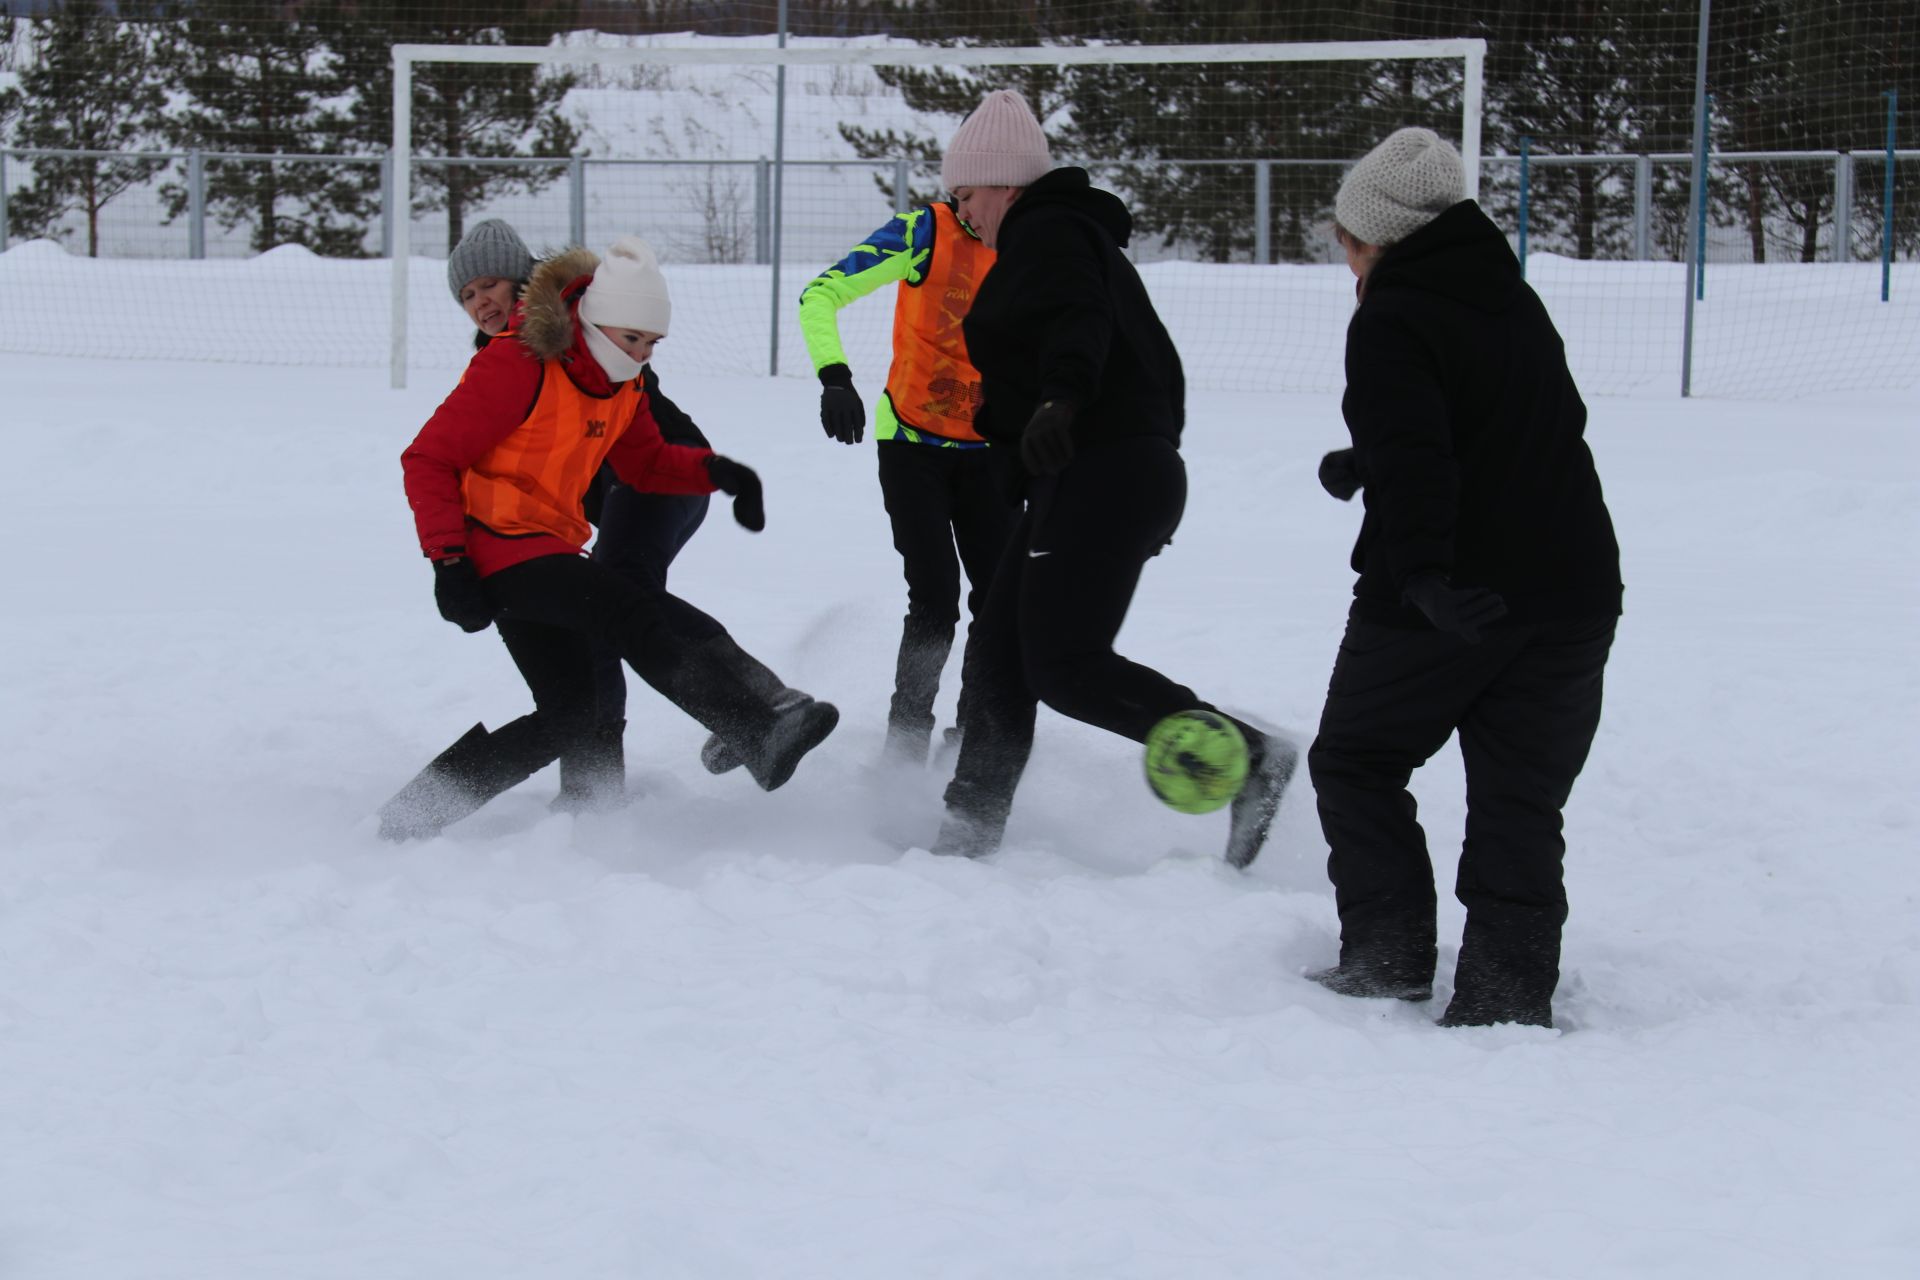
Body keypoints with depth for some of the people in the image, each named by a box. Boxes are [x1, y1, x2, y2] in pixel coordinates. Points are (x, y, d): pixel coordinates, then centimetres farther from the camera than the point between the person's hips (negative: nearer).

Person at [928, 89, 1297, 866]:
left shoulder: (1044, 236, -5)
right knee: (998, 652, 11)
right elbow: (1160, 367, 29)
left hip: (1095, 476, -11)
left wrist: (1058, 399, -44)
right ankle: (970, 828, 14)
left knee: (1065, 668, -14)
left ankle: (1248, 756, -15)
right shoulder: (1085, 238, 26)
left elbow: (1077, 320, -26)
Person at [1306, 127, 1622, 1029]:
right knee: (1520, 802, 8)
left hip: (1441, 607, -6)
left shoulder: (1392, 322, -10)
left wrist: (1424, 571, -35)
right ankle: (1509, 993, 1)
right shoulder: (1518, 309, 15)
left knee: (1355, 761, 14)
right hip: (1570, 594, 6)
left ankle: (1390, 953, 10)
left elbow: (1413, 457, -25)